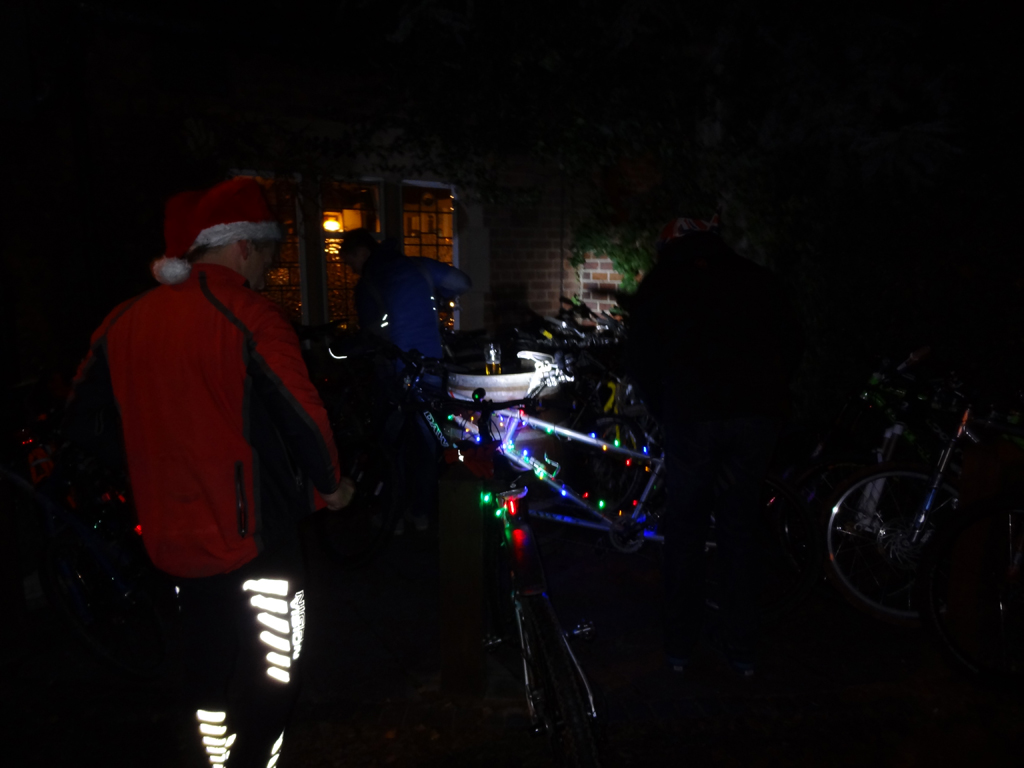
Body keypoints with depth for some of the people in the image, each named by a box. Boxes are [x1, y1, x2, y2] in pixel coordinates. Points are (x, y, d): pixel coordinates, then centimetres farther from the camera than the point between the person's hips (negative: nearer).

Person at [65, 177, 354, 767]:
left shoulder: (125, 320, 4)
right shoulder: (249, 315, -16)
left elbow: (84, 422, 13)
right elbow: (303, 415, -19)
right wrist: (331, 483, -2)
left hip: (174, 537, 7)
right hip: (253, 535, -7)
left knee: (209, 679, 24)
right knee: (269, 682, 9)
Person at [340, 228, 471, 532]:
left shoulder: (367, 284, -9)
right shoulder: (420, 266, 2)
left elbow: (373, 336, -8)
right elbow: (462, 283, 7)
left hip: (397, 374, -4)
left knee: (392, 441, 11)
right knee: (425, 438, 15)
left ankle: (394, 514, 16)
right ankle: (421, 510, 22)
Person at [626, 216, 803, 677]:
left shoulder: (661, 282, 12)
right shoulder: (755, 278, 18)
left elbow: (639, 359, 7)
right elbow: (792, 345, 15)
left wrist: (664, 413, 17)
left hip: (691, 417, -2)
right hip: (758, 415, 3)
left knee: (685, 528, 13)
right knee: (739, 528, 15)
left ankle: (680, 646, 22)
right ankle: (741, 647, 23)